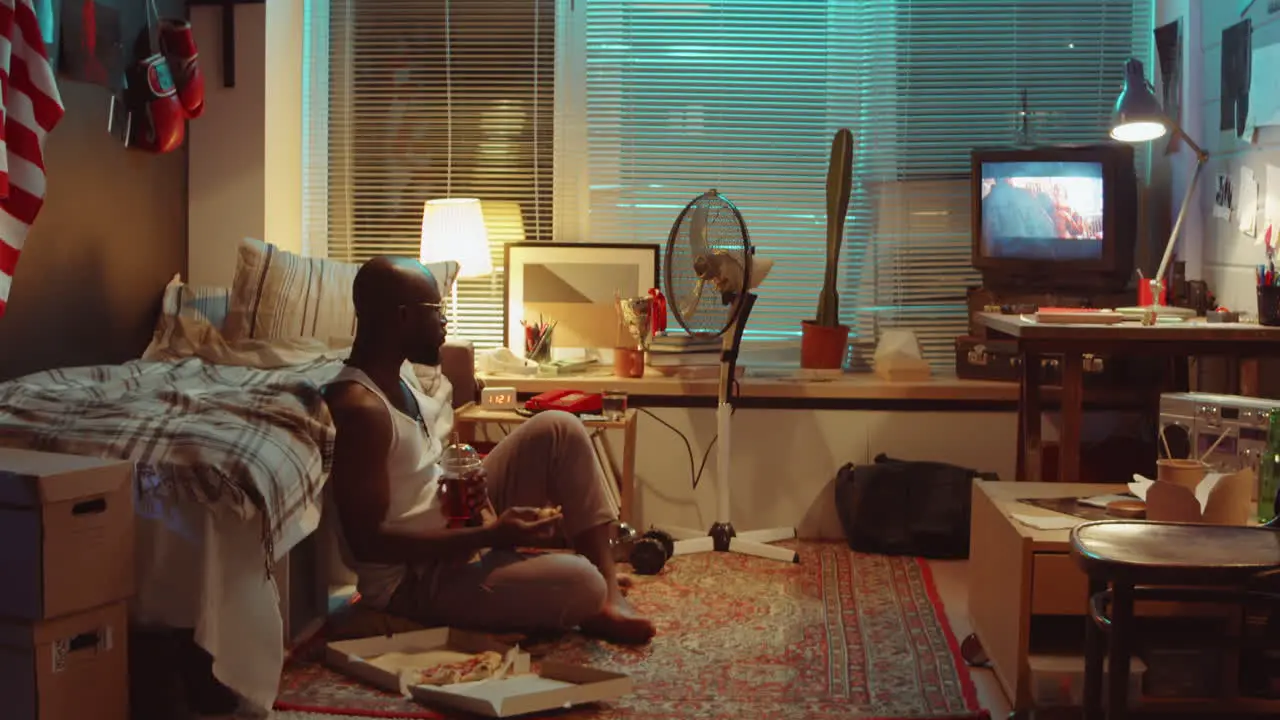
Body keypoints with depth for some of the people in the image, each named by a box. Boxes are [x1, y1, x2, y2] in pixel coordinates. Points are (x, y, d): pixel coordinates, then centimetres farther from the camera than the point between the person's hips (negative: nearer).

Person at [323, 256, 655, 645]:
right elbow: (367, 541, -27)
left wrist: (466, 483, -5)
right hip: (414, 579, -10)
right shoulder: (360, 408, -26)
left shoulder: (399, 373, 4)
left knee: (559, 429, -3)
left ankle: (608, 595, -4)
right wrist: (489, 535, -26)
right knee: (581, 584, -28)